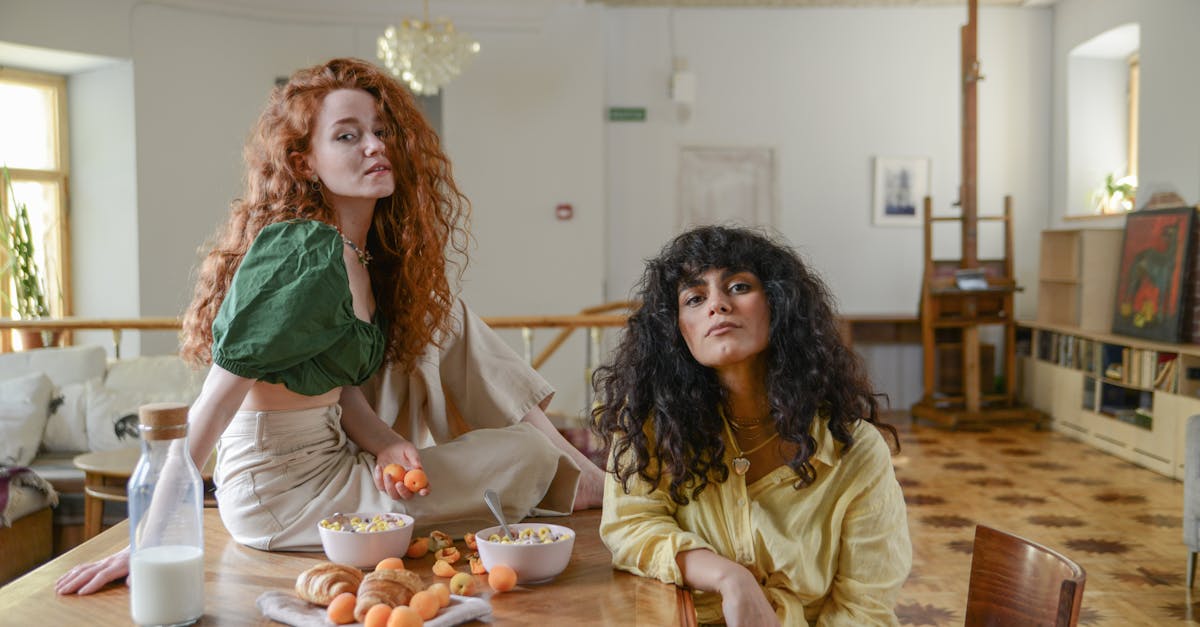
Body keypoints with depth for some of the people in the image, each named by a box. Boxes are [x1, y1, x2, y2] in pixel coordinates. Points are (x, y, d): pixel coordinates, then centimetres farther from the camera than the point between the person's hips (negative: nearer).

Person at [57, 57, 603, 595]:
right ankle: (572, 484, 28)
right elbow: (215, 400, -23)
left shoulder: (364, 252, 4)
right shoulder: (302, 253, -23)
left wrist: (388, 445, -13)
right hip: (282, 492, -8)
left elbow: (340, 381, 5)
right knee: (528, 458, -7)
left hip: (335, 447, 8)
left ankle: (583, 471, 12)